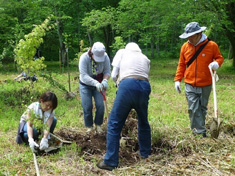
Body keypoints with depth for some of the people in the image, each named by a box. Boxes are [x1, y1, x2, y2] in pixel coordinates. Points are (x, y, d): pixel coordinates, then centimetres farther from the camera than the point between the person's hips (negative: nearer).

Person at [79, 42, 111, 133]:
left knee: (100, 105, -5)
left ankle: (98, 125, 15)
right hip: (85, 85, -2)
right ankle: (89, 127, 15)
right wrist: (96, 83, -46)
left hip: (98, 84, 2)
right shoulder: (84, 58, -28)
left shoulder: (105, 57, -21)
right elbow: (84, 76, -32)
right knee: (87, 107, -4)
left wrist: (105, 80, -38)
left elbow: (107, 71, -16)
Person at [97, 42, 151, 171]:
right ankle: (145, 153, 36)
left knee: (114, 124, 3)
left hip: (127, 84, -4)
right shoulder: (145, 58, 30)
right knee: (143, 122, 25)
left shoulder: (122, 52, 23)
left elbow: (113, 75, 13)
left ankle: (110, 162, 2)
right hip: (145, 87, 4)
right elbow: (145, 75, 17)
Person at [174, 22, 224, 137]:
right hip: (190, 85, 1)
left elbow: (219, 57, 8)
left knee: (202, 109, 12)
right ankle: (200, 133, -3)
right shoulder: (185, 47, 3)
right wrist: (177, 79, 7)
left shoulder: (211, 45, -4)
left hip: (205, 85, 0)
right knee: (193, 109, -8)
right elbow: (181, 65, 12)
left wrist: (216, 63, -16)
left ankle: (200, 130, 27)